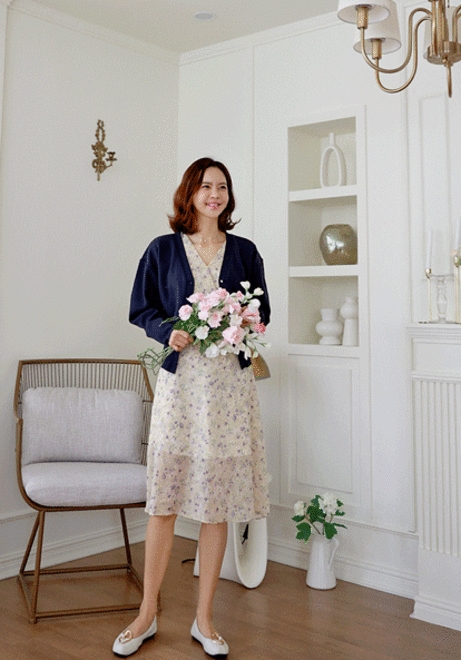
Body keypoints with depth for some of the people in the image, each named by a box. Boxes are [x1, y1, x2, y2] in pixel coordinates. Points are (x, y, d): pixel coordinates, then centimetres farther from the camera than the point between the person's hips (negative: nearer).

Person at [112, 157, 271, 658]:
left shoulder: (245, 251, 11)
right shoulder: (163, 250, 7)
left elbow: (263, 312, 15)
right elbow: (141, 309, 9)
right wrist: (168, 331, -10)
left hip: (230, 381, 1)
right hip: (180, 378, -1)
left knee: (218, 498, 3)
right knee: (164, 496, 1)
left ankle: (204, 618, 17)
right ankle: (147, 614, 17)